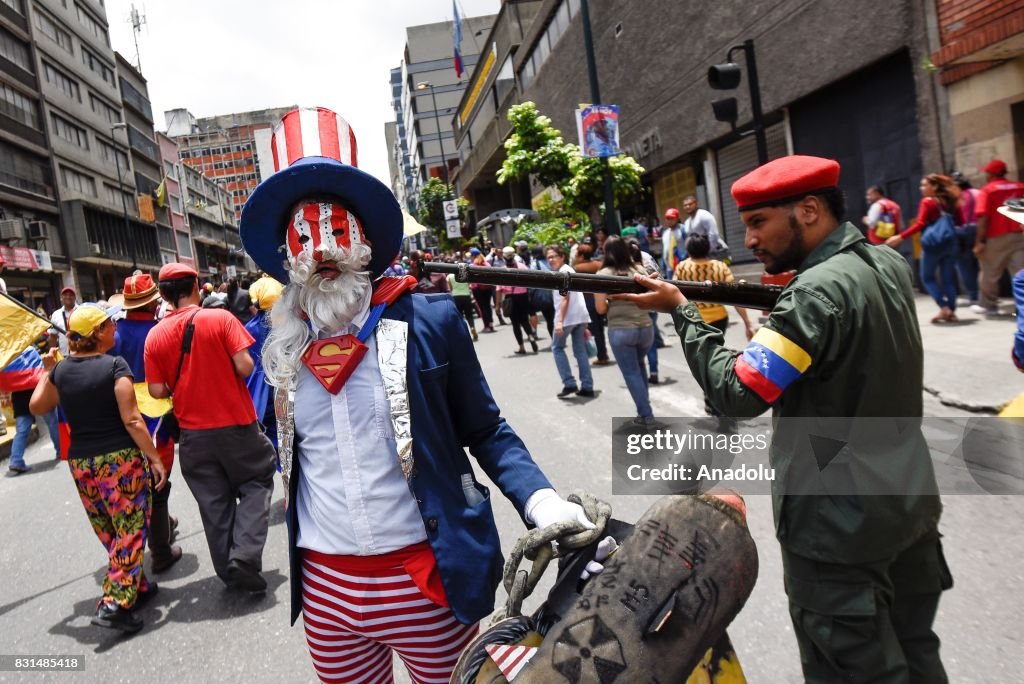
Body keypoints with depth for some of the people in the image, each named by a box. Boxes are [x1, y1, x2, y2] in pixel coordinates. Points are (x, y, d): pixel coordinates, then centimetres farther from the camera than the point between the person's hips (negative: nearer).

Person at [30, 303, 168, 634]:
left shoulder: (61, 370, 4)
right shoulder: (115, 366, -13)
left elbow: (37, 407, 20)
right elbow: (131, 420, -16)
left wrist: (46, 371, 26)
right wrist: (155, 458, -11)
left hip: (81, 461, 6)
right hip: (121, 458, -6)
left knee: (109, 532, 18)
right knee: (130, 529, 2)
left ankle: (136, 586, 31)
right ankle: (115, 603, -3)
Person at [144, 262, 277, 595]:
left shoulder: (155, 335, -2)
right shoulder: (221, 318, -10)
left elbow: (157, 391, -3)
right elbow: (245, 366, -16)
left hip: (194, 432, 3)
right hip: (236, 422, -3)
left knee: (214, 502, 13)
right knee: (256, 482, 13)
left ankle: (228, 570, 21)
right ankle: (244, 555, -3)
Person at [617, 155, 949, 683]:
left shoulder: (818, 291, -25)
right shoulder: (888, 264, 2)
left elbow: (737, 394, -25)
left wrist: (681, 310, -17)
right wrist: (779, 307, 3)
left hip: (839, 527, -9)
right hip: (910, 503, 9)